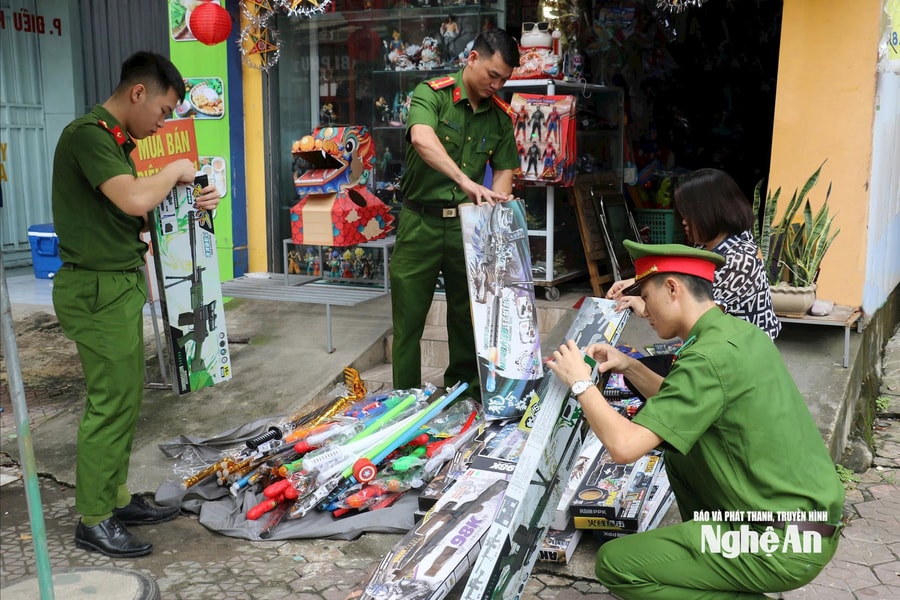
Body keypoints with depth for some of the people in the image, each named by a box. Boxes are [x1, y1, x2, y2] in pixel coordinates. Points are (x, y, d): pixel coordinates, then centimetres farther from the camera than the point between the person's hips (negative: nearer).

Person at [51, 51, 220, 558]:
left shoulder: (115, 140, 16)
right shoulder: (88, 135, -16)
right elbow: (135, 199, -30)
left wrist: (189, 203, 6)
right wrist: (174, 171, -12)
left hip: (121, 284, 10)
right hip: (98, 289, -10)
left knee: (125, 397, 14)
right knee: (111, 402, -3)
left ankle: (116, 498, 26)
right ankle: (94, 521, 9)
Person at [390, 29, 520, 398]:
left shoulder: (500, 115, 6)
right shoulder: (432, 93, -10)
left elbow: (504, 169, 10)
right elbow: (421, 138, -30)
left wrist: (496, 197, -13)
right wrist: (467, 182, -42)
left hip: (468, 224, 4)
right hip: (421, 222, -4)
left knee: (468, 314, 13)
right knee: (408, 316, 3)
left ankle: (465, 392, 30)